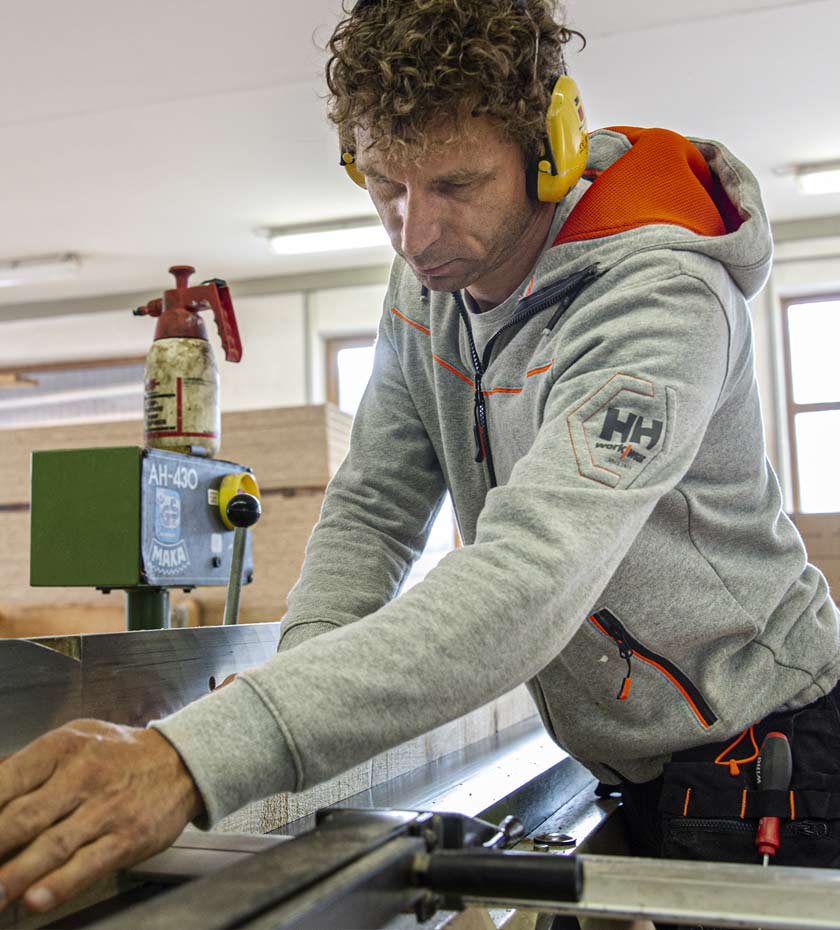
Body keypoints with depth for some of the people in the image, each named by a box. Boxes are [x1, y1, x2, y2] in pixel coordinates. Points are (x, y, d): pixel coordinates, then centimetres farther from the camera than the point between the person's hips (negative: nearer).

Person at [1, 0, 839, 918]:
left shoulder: (661, 297, -28)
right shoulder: (429, 279, -4)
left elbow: (533, 581, -41)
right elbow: (373, 509, -2)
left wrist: (203, 755, -50)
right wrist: (296, 694, -21)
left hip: (758, 747, -5)